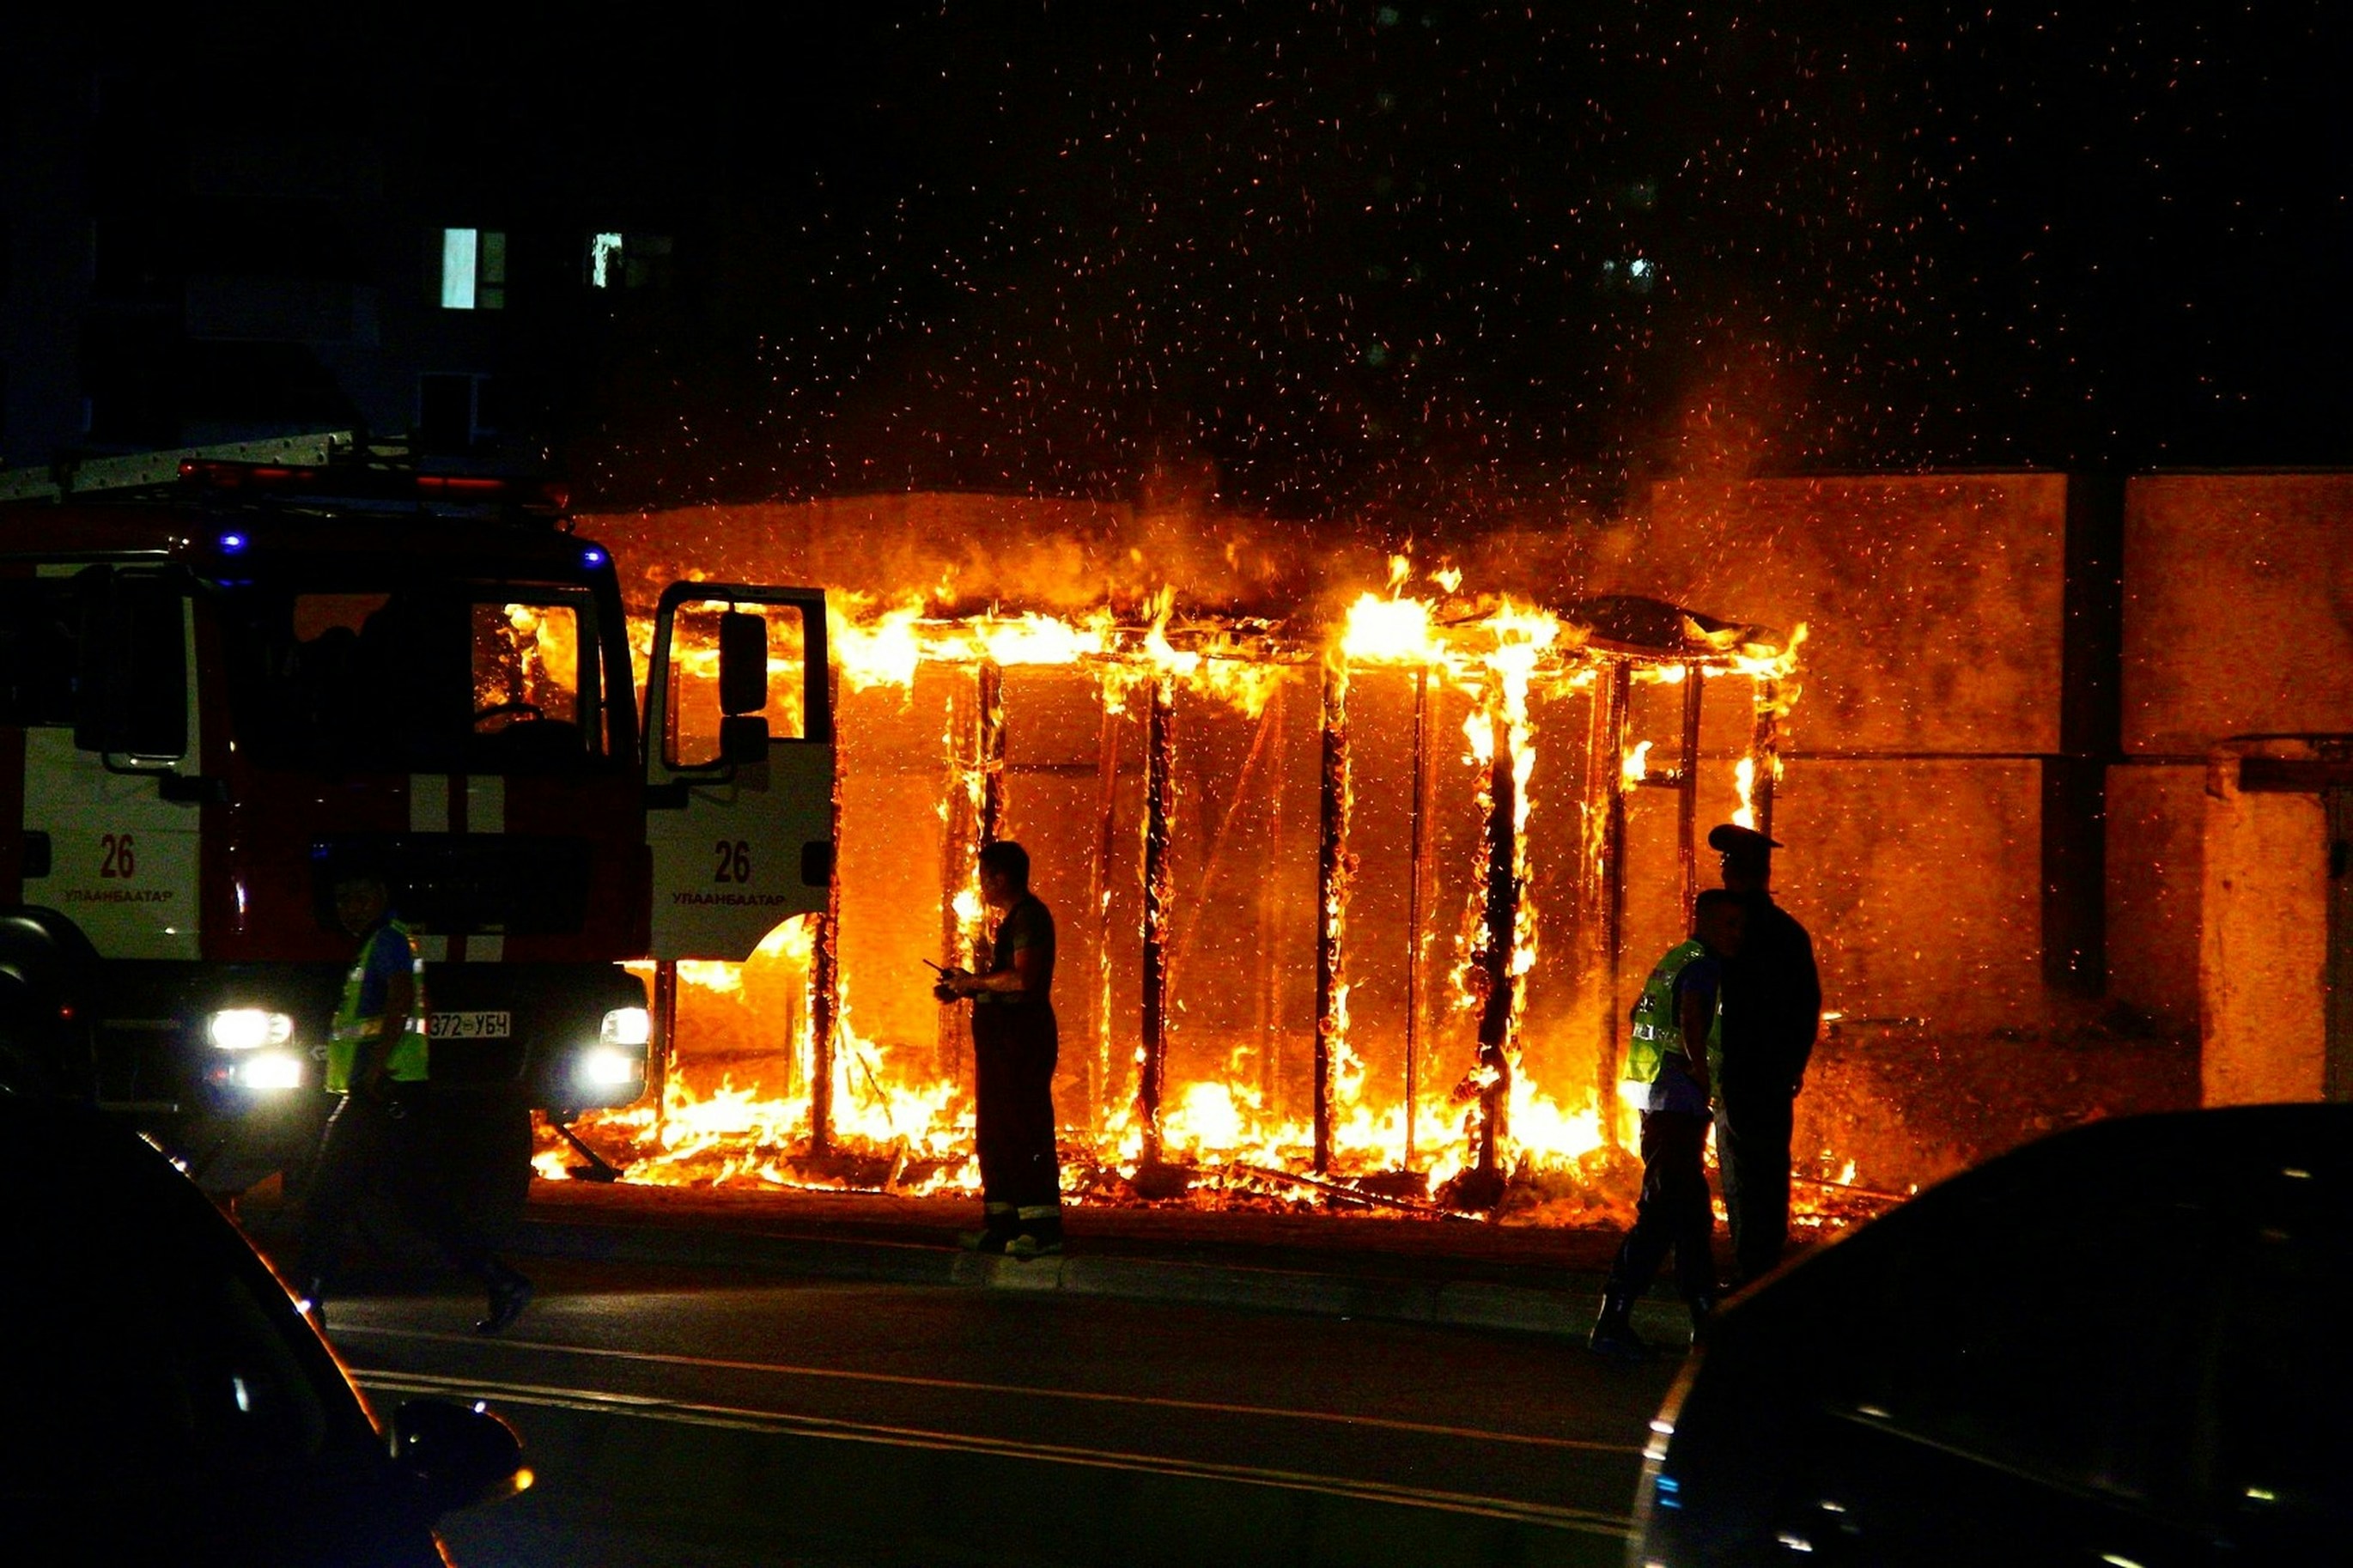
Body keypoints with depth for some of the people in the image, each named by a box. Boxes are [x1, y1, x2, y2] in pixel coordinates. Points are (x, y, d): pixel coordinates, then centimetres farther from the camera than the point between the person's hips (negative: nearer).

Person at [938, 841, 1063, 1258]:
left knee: (1026, 1132, -12)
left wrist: (975, 982, -11)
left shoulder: (1028, 917, -13)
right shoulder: (1015, 918, 20)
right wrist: (967, 986, 14)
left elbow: (1022, 979, -24)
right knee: (995, 1131, 12)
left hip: (1021, 1033, -11)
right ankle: (1002, 1223, 15)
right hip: (1003, 1035, 11)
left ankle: (1044, 1226, -14)